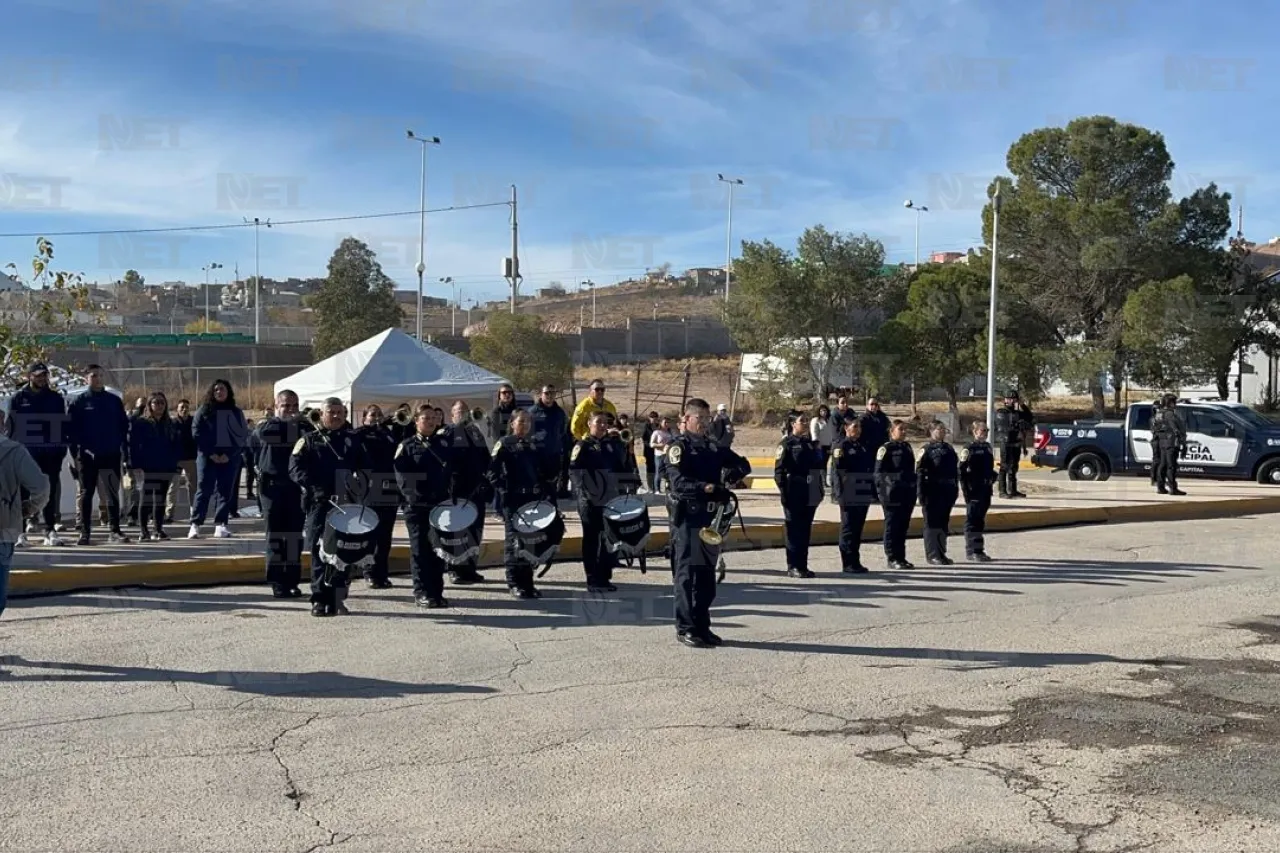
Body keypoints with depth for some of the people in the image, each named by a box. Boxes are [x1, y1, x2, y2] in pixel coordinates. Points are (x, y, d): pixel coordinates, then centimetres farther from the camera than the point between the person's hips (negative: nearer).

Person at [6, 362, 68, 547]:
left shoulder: (56, 398, 9)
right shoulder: (19, 398, 3)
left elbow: (63, 426, 10)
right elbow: (9, 427, 2)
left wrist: (62, 449, 1)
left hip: (50, 453, 2)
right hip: (25, 453, -2)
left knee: (51, 492, 5)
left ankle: (50, 531, 10)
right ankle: (19, 532, 3)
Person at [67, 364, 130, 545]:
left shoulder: (114, 401, 8)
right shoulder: (78, 402, 1)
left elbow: (124, 426, 9)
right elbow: (70, 428, 0)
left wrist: (122, 449, 1)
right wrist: (75, 453, -6)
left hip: (111, 455, 1)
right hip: (87, 455, -1)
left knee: (113, 494, 2)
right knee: (86, 494, 6)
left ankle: (115, 531, 4)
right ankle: (85, 532, 11)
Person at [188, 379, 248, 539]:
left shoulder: (236, 413, 9)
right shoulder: (203, 411, 6)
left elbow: (242, 435, 4)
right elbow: (197, 433, -1)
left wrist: (229, 454, -8)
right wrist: (211, 454, -10)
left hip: (229, 457, 1)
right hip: (207, 456, -1)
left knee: (226, 491, 0)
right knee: (204, 490, -4)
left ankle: (220, 525, 3)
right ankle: (195, 524, -3)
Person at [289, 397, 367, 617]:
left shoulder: (354, 441, 17)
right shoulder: (309, 440, 9)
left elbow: (364, 468, 17)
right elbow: (295, 468, -3)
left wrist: (359, 487, -3)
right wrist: (315, 487, -17)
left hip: (347, 504, 2)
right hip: (320, 503, -2)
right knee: (320, 550, -2)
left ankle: (337, 599, 13)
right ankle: (319, 599, 4)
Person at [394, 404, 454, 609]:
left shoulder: (445, 444, 13)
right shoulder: (406, 446, 3)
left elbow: (453, 470, 13)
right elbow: (401, 476, -6)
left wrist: (450, 495, 0)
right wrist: (412, 495, -15)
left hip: (441, 505, 3)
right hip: (418, 506, -3)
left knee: (439, 549, 6)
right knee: (420, 549, -1)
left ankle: (437, 592, 14)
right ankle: (422, 593, 3)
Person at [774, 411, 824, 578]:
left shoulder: (810, 444, 17)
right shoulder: (787, 444, -5)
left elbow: (818, 466, 21)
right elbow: (779, 471, -10)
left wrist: (820, 489, 13)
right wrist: (784, 492, -16)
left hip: (810, 495, 7)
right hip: (794, 496, -6)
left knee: (806, 531, 10)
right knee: (794, 531, -2)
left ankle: (803, 565, 16)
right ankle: (793, 566, 4)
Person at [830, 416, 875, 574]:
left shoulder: (863, 447, 16)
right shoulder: (841, 446, -6)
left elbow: (870, 470, 18)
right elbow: (836, 471, -12)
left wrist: (873, 492, 12)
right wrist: (839, 493, -19)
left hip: (863, 495, 7)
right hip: (849, 496, -7)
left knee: (858, 528, 10)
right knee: (849, 528, -2)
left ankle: (855, 562, 16)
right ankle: (848, 564, 3)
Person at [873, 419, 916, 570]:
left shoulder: (907, 447, 15)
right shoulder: (886, 449, -6)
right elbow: (879, 472, -9)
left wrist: (913, 489, 15)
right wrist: (882, 492, -15)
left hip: (907, 493, 7)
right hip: (893, 493, -7)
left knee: (903, 526, 10)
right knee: (892, 526, -1)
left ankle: (901, 557, 16)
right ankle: (892, 558, 4)